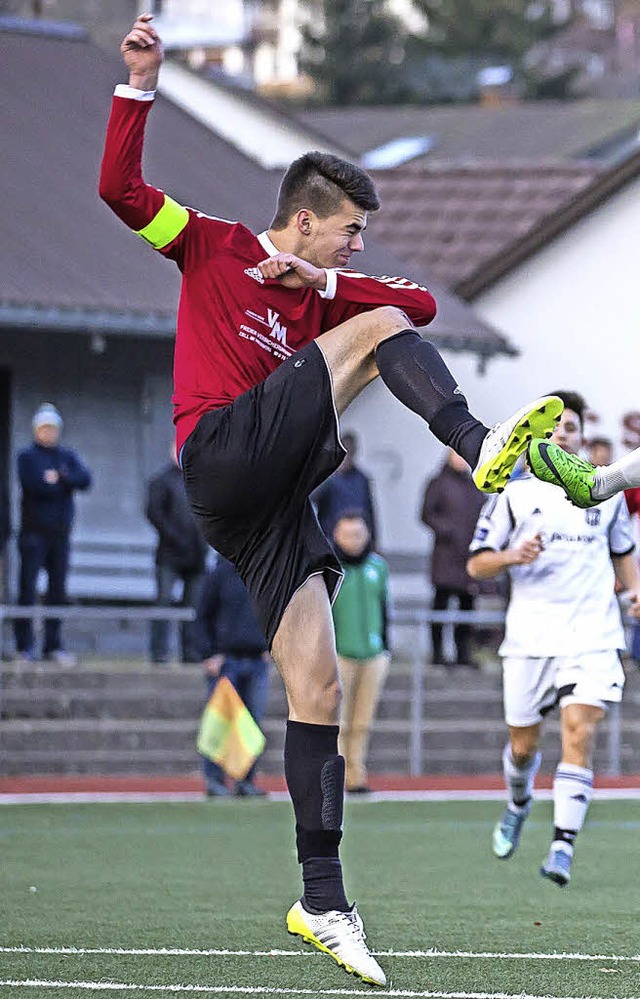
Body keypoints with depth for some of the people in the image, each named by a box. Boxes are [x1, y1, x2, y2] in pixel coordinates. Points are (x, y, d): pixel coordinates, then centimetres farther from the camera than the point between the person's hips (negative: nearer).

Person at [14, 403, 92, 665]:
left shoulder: (67, 456, 14)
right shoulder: (27, 456, 2)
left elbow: (85, 480, -2)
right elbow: (33, 485, -15)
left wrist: (60, 477, -15)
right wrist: (63, 485, -4)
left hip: (61, 532, 4)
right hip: (34, 532, -4)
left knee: (58, 590, 5)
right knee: (28, 588, -6)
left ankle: (53, 645, 10)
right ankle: (25, 645, -4)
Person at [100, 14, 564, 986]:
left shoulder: (326, 288, 23)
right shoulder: (211, 248, 7)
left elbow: (422, 303, 14)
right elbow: (121, 188, -3)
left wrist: (323, 280, 2)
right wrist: (140, 87, -11)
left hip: (276, 503, 6)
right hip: (224, 458, -6)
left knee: (318, 690, -2)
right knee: (376, 327, -14)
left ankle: (323, 902, -3)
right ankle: (478, 447, -38)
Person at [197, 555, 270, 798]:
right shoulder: (219, 575, -1)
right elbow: (203, 618, -1)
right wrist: (209, 655, -9)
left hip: (257, 660, 4)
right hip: (225, 659, -4)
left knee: (253, 721, 4)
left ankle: (246, 780, 9)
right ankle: (214, 780, -2)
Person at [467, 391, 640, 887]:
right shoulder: (514, 493, 4)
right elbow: (476, 564, 5)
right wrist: (512, 556, -15)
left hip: (592, 636, 0)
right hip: (530, 637, 0)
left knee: (578, 735, -18)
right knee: (523, 745, 9)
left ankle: (563, 846, -21)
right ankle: (519, 804, 43)